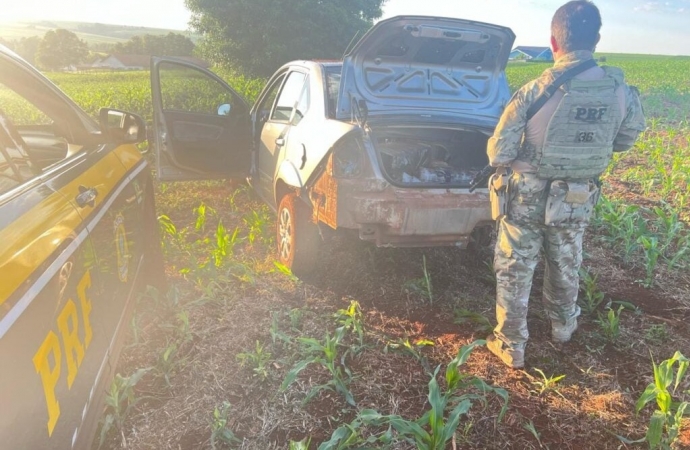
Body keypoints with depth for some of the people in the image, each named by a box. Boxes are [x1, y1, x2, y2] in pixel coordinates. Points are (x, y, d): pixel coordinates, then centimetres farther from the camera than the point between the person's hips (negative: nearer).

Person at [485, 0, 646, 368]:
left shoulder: (534, 92, -22)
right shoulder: (622, 92, -10)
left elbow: (498, 155, -18)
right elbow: (625, 140, 8)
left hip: (528, 198, -4)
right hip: (578, 199, 4)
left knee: (514, 270, 11)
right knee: (566, 265, 25)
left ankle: (511, 345, 21)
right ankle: (563, 324, 47)